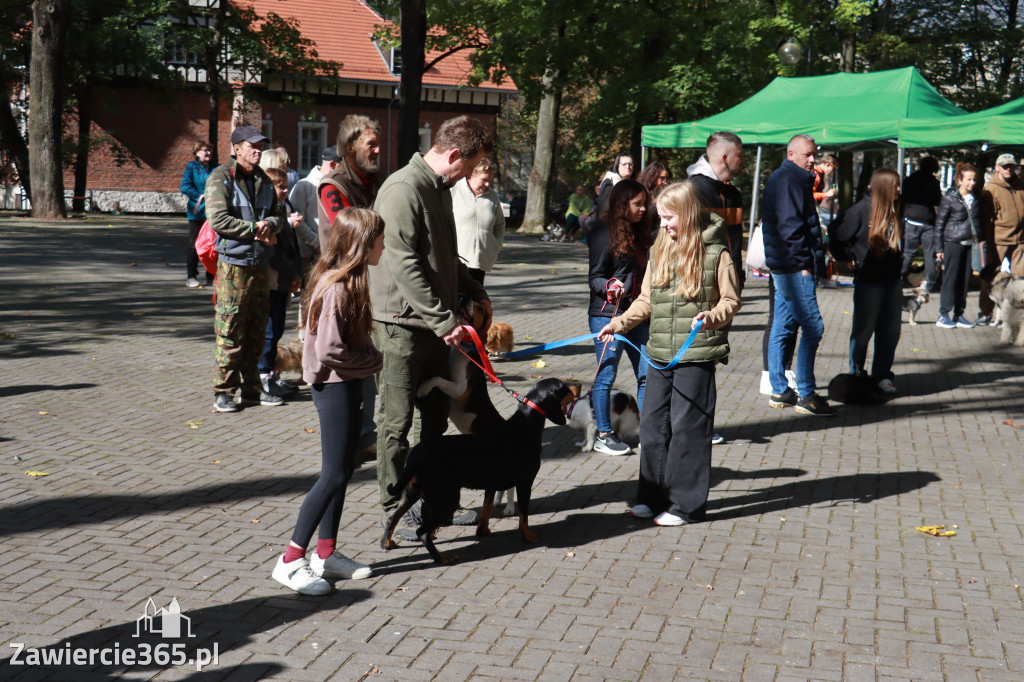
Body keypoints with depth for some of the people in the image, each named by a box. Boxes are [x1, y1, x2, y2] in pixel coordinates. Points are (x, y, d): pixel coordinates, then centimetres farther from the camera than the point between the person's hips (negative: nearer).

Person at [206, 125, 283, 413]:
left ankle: (251, 388, 19)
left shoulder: (264, 180, 16)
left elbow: (275, 215, 19)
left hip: (259, 263, 7)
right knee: (230, 332, -5)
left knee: (256, 330, 10)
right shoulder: (221, 177, -5)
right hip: (232, 263, -6)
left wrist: (270, 225, -4)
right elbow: (218, 219, -14)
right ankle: (223, 391, 3)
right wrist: (255, 228, -13)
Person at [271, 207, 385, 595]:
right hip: (334, 386, -10)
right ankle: (291, 562, 0)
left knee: (343, 471, 14)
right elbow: (328, 351, -25)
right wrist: (373, 362, -13)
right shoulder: (336, 289, -22)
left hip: (349, 385, 10)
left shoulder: (352, 282, 9)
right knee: (334, 475, -6)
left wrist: (370, 359, 1)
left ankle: (326, 554, 23)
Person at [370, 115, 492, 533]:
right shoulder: (403, 189, -17)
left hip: (435, 324, 9)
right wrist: (444, 319, -23)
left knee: (437, 415, 15)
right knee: (398, 420, 1)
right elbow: (404, 264, -23)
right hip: (402, 323, -9)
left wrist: (475, 294, 16)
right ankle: (394, 508, 12)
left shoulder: (440, 189, 15)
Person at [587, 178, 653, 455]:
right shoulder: (605, 233, -8)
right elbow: (595, 278, -10)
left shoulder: (638, 233, 14)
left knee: (647, 373, 4)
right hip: (607, 314, -7)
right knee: (606, 375, 1)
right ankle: (603, 435, 11)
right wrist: (610, 286, -27)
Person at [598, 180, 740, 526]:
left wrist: (711, 316, -21)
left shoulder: (715, 252, -6)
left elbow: (731, 300, -3)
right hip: (660, 354, 6)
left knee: (687, 427, -2)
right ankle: (653, 497, 21)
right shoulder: (660, 251, 12)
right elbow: (646, 301, 17)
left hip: (697, 355, -6)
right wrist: (619, 323, 6)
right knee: (652, 424, 9)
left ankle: (686, 504, 7)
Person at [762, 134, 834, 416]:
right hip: (794, 266, -11)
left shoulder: (785, 178, 21)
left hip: (783, 266, 11)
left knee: (783, 327, 12)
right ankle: (805, 394, -7)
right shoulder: (788, 180, -12)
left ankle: (779, 391, 17)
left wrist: (812, 261, 17)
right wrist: (804, 263, -16)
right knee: (812, 326, -9)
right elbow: (790, 225, -19)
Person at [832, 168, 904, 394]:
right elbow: (838, 237, -9)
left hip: (892, 280, 6)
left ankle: (882, 375, 19)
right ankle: (856, 375, 17)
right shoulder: (862, 210, -11)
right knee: (863, 330, 4)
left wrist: (899, 264, 11)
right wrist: (852, 259, -5)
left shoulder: (895, 212, 7)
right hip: (868, 281, -6)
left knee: (890, 330, 8)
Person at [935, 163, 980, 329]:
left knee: (965, 280, 6)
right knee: (950, 279, -2)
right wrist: (940, 248, -5)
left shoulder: (975, 198, 9)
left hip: (970, 245, 5)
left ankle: (959, 314, 14)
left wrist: (979, 241, 11)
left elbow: (978, 220, 19)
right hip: (953, 243, -5)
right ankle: (943, 315, 5)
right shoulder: (949, 198, -5)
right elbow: (939, 223, -3)